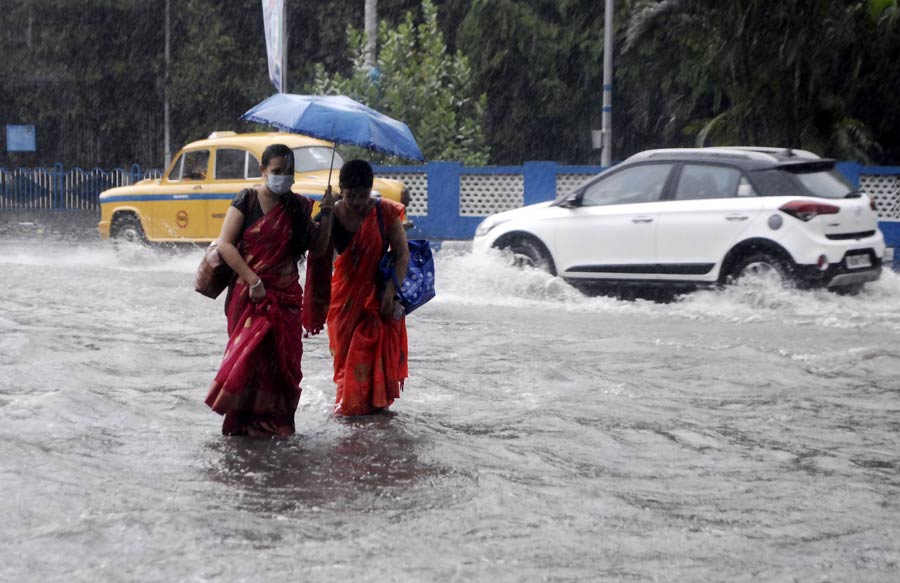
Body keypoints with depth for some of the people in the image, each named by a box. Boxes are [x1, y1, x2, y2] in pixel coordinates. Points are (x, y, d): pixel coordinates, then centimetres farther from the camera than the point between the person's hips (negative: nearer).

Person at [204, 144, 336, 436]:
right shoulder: (247, 200, -3)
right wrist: (253, 281, -16)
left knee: (283, 362, 2)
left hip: (285, 296, 4)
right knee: (248, 356, -9)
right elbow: (225, 244, -9)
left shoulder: (298, 207, 8)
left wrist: (326, 215, -7)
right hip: (249, 294, -4)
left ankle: (274, 423, 11)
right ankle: (241, 423, -1)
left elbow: (318, 249, 6)